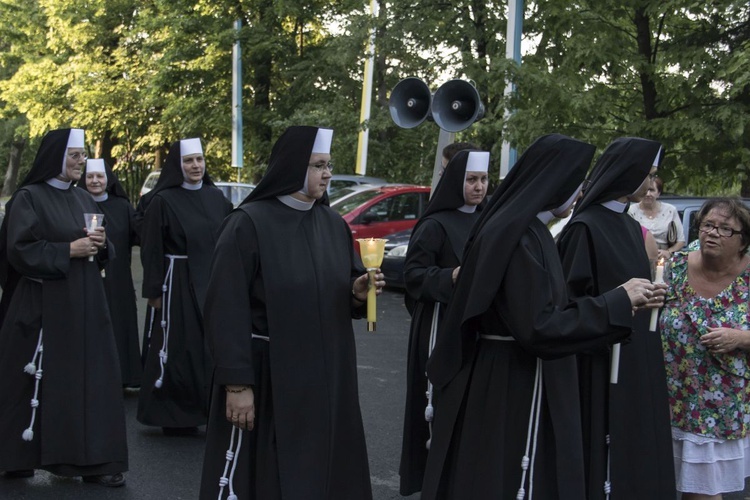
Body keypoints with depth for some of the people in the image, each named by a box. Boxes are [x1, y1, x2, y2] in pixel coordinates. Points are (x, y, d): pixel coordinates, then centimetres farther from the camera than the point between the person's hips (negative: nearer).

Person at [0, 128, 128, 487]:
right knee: (41, 381, -2)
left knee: (92, 376, 2)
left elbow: (102, 250, 20)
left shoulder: (84, 200, 15)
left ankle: (94, 460, 6)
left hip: (85, 303, 7)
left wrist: (100, 244, -3)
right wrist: (68, 250, -17)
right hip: (44, 304, -6)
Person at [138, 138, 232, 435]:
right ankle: (175, 417, 11)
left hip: (213, 283, 4)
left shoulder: (216, 197, 8)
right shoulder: (163, 201, -5)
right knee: (180, 349, 1)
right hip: (178, 285, -4)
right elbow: (152, 250, -6)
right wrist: (154, 291, -9)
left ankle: (212, 410, 15)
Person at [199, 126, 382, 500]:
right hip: (265, 373, -6)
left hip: (328, 373, 6)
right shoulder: (249, 224, -12)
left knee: (324, 467, 11)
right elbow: (228, 310, -15)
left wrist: (359, 292, -9)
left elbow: (344, 292, 14)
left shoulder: (334, 224, 7)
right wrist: (237, 382, -19)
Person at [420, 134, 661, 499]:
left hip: (510, 379, 10)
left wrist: (621, 301, 14)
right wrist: (618, 302, -17)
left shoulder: (523, 229, 10)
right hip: (513, 386, -10)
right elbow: (538, 327, -25)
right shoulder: (520, 237, -20)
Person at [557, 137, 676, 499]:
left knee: (636, 449, 11)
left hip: (638, 360, 8)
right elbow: (571, 299, -14)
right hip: (602, 363, -8)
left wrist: (652, 294, 6)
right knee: (605, 451, -2)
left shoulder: (632, 227, 11)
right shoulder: (585, 228, -13)